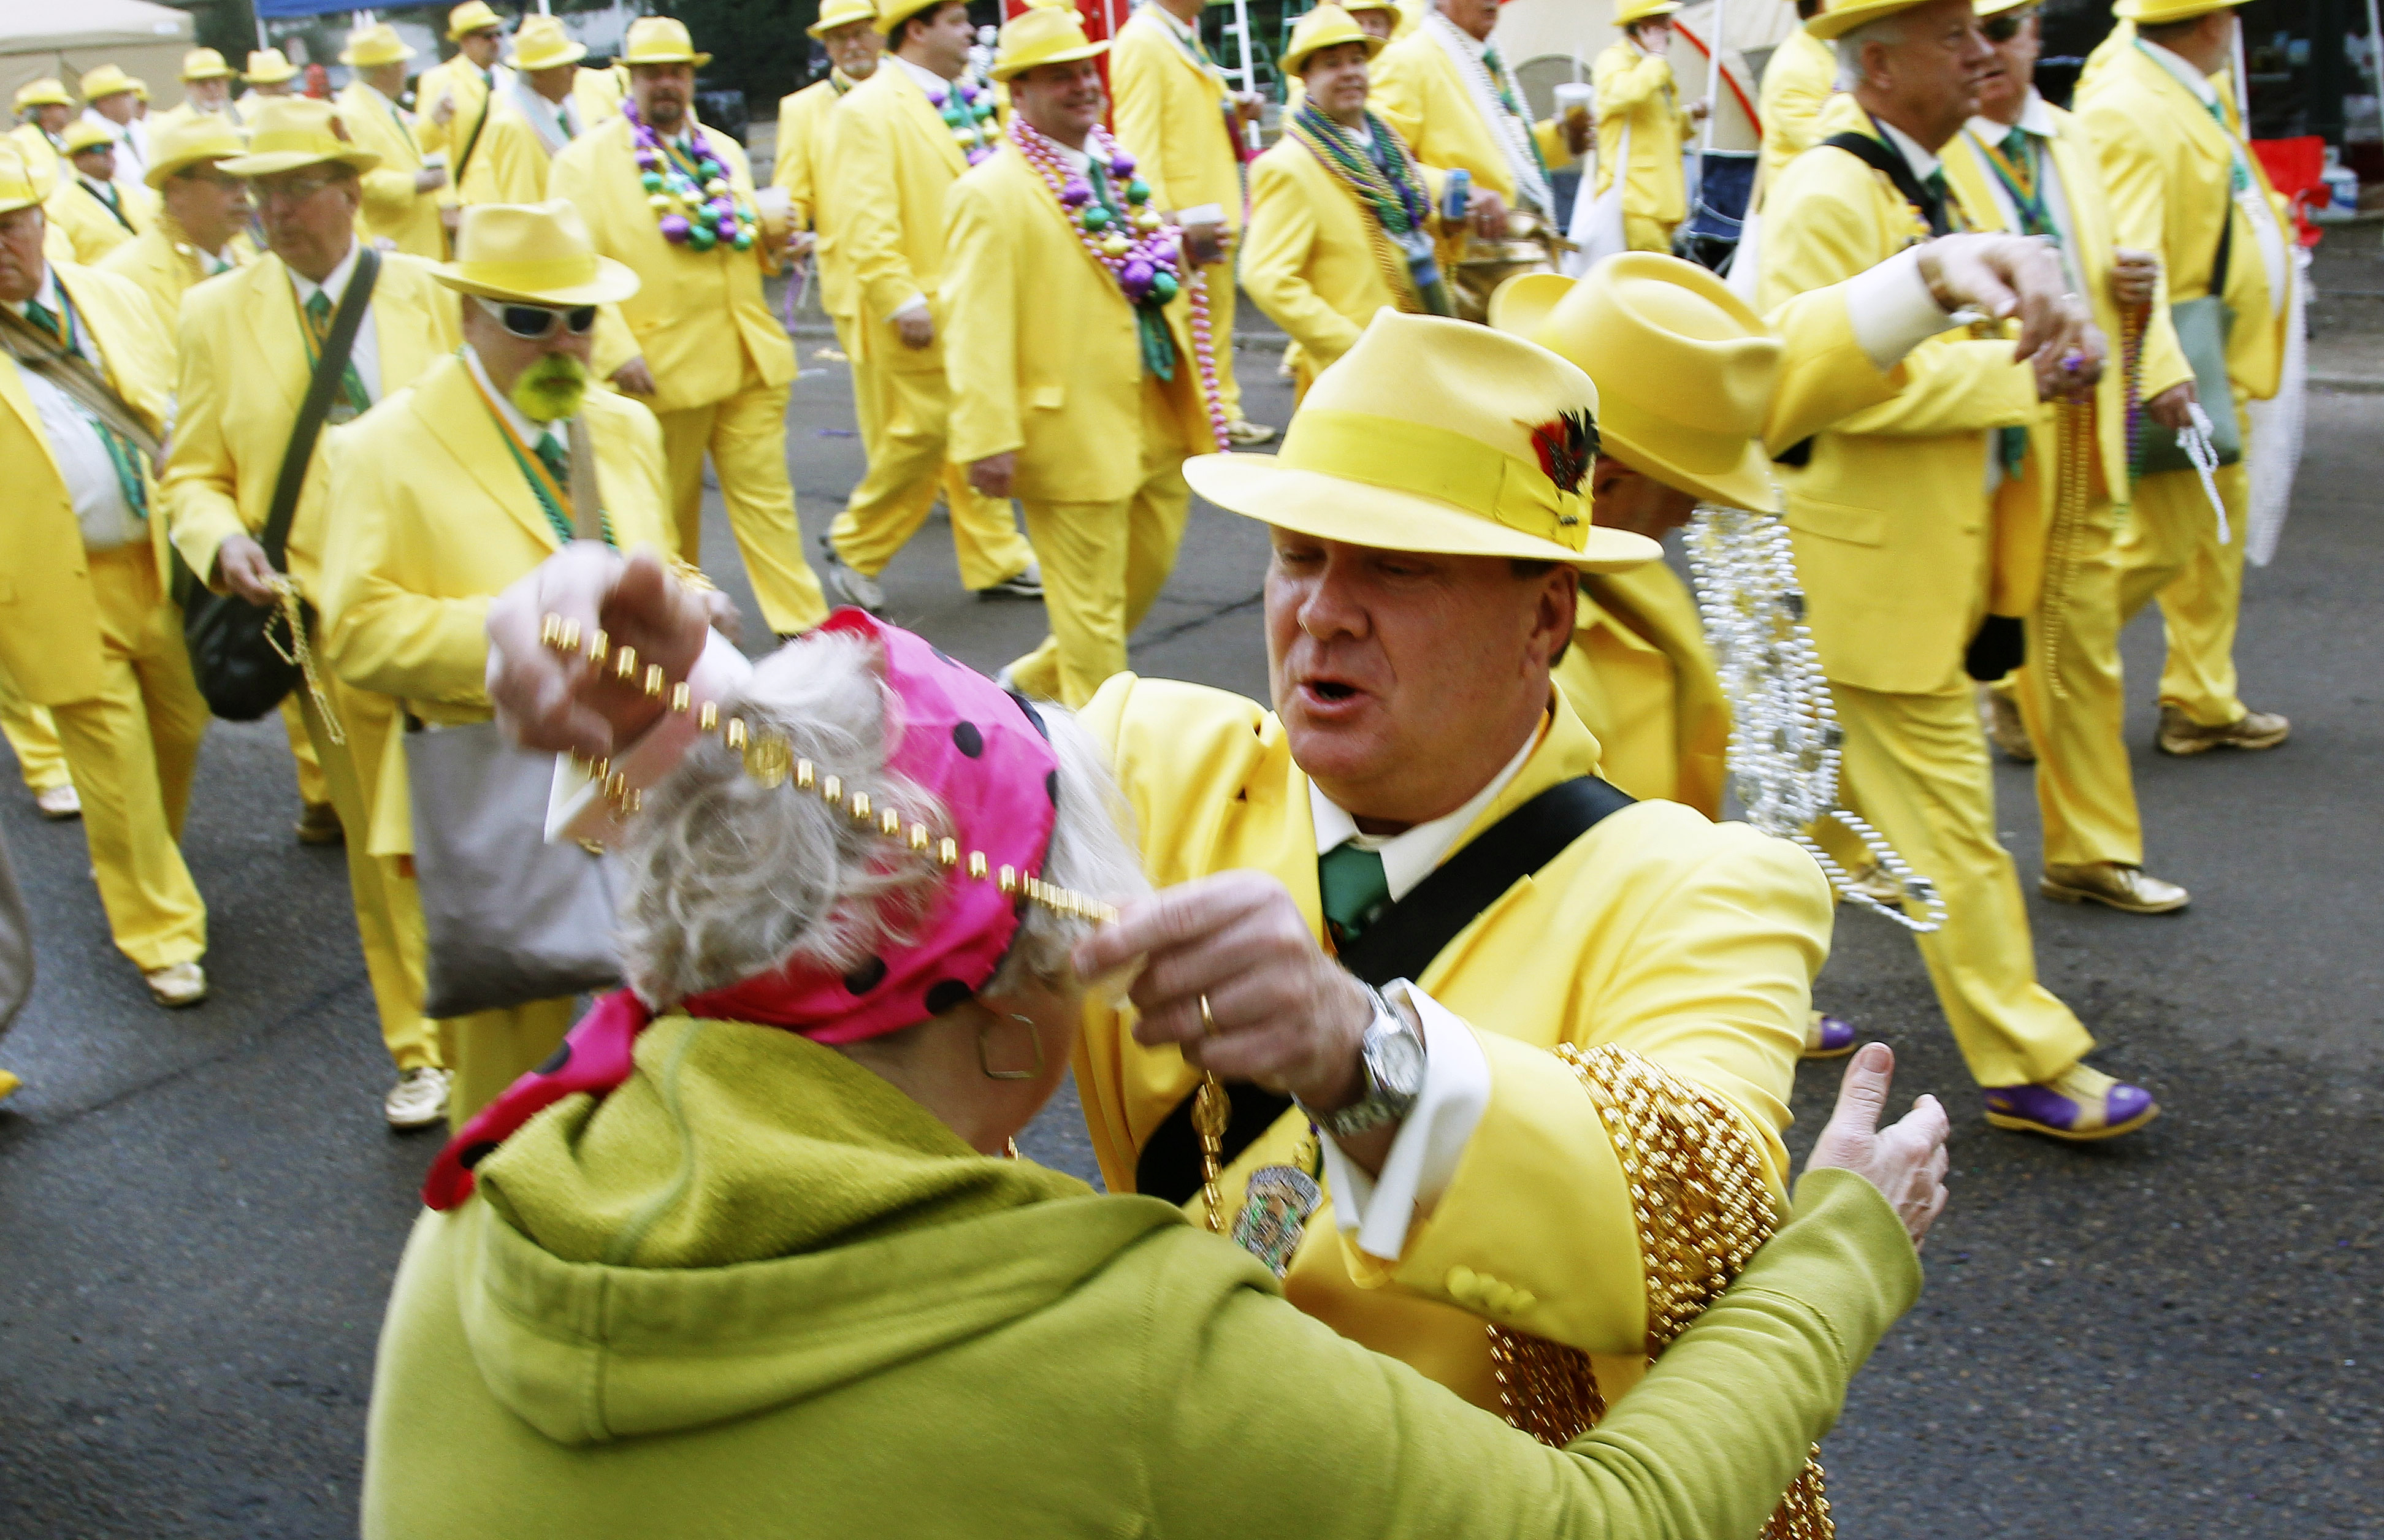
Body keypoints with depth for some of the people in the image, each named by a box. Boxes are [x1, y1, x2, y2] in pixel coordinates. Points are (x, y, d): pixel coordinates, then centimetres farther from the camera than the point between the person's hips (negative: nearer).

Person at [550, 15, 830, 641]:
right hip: (662, 369, -4)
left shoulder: (724, 151, 15)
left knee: (767, 496, 2)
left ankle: (803, 624, 3)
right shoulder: (584, 161, -4)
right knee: (668, 512, 10)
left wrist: (769, 238, 2)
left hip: (750, 360, 4)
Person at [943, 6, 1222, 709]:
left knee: (1148, 570, 21)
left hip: (1158, 420, 8)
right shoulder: (989, 194, -13)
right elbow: (975, 324, -20)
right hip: (1074, 432, -8)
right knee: (1093, 602, 2)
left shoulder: (1119, 169, 12)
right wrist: (989, 438, -25)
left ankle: (1045, 677, 41)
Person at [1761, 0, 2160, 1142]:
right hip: (1875, 561, -10)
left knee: (1845, 790, 18)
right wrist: (2015, 374, -22)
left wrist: (2038, 353, 7)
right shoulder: (1829, 195, -18)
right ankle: (2029, 1067, 6)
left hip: (1925, 548, 10)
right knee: (1947, 814, -2)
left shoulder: (1921, 181, 14)